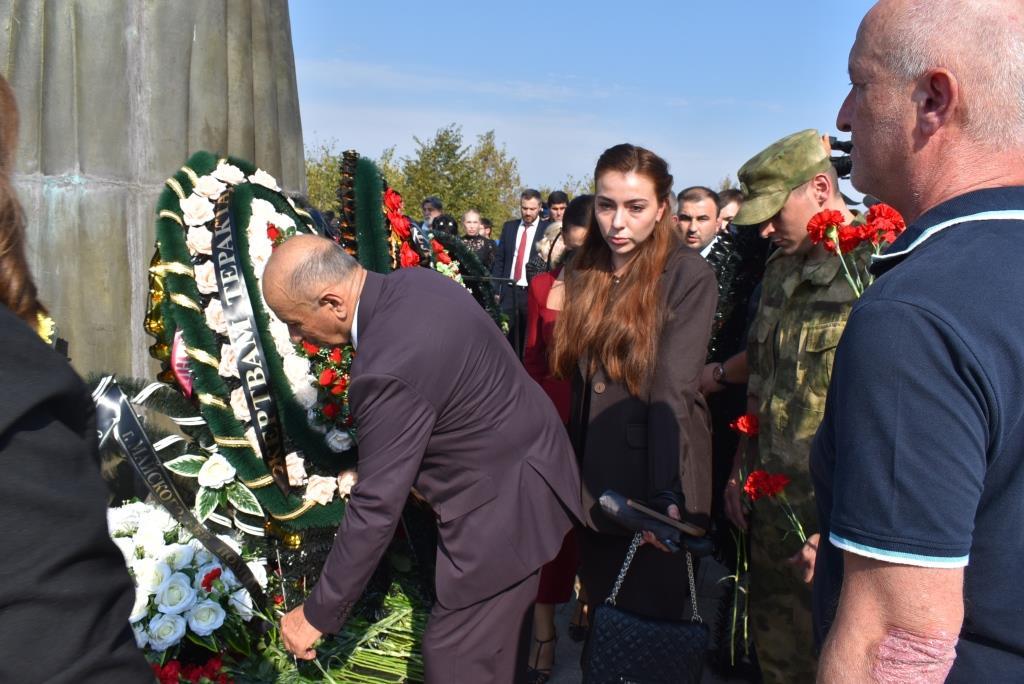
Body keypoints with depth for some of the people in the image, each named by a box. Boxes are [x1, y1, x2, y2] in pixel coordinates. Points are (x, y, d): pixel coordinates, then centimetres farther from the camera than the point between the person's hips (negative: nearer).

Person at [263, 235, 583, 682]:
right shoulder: (413, 283, -3)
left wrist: (319, 614, -13)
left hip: (502, 502, -9)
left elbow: (376, 507, -25)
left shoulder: (389, 368, -32)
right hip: (521, 463, 10)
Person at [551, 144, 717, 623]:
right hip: (593, 475, 5)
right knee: (600, 601, 17)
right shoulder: (582, 271, 5)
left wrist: (666, 493, -28)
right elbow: (574, 375, 6)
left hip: (653, 475, -5)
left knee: (648, 611, 9)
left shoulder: (688, 275, -11)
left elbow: (673, 389, -20)